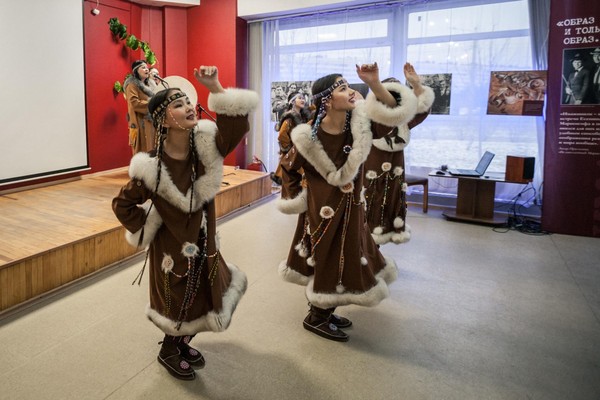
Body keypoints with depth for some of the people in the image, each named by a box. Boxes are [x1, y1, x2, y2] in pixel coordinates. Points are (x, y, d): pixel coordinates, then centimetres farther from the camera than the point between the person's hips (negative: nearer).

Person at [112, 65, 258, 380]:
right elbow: (122, 204, -11)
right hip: (173, 245, -5)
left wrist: (215, 88, -31)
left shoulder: (205, 143, -13)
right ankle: (169, 351, 43)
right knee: (181, 303, 12)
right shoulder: (152, 167, -24)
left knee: (204, 296, 19)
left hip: (203, 241, 5)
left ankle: (183, 344, 48)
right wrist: (145, 231, -5)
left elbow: (237, 122, -24)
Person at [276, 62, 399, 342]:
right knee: (331, 261, 2)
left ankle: (324, 311, 36)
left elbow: (392, 112, -1)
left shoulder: (358, 122, -6)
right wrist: (297, 199, 0)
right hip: (324, 207, -7)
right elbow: (288, 168, -5)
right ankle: (316, 318, 24)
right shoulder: (309, 136, -19)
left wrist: (374, 84, -15)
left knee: (345, 259, 17)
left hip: (349, 204, 7)